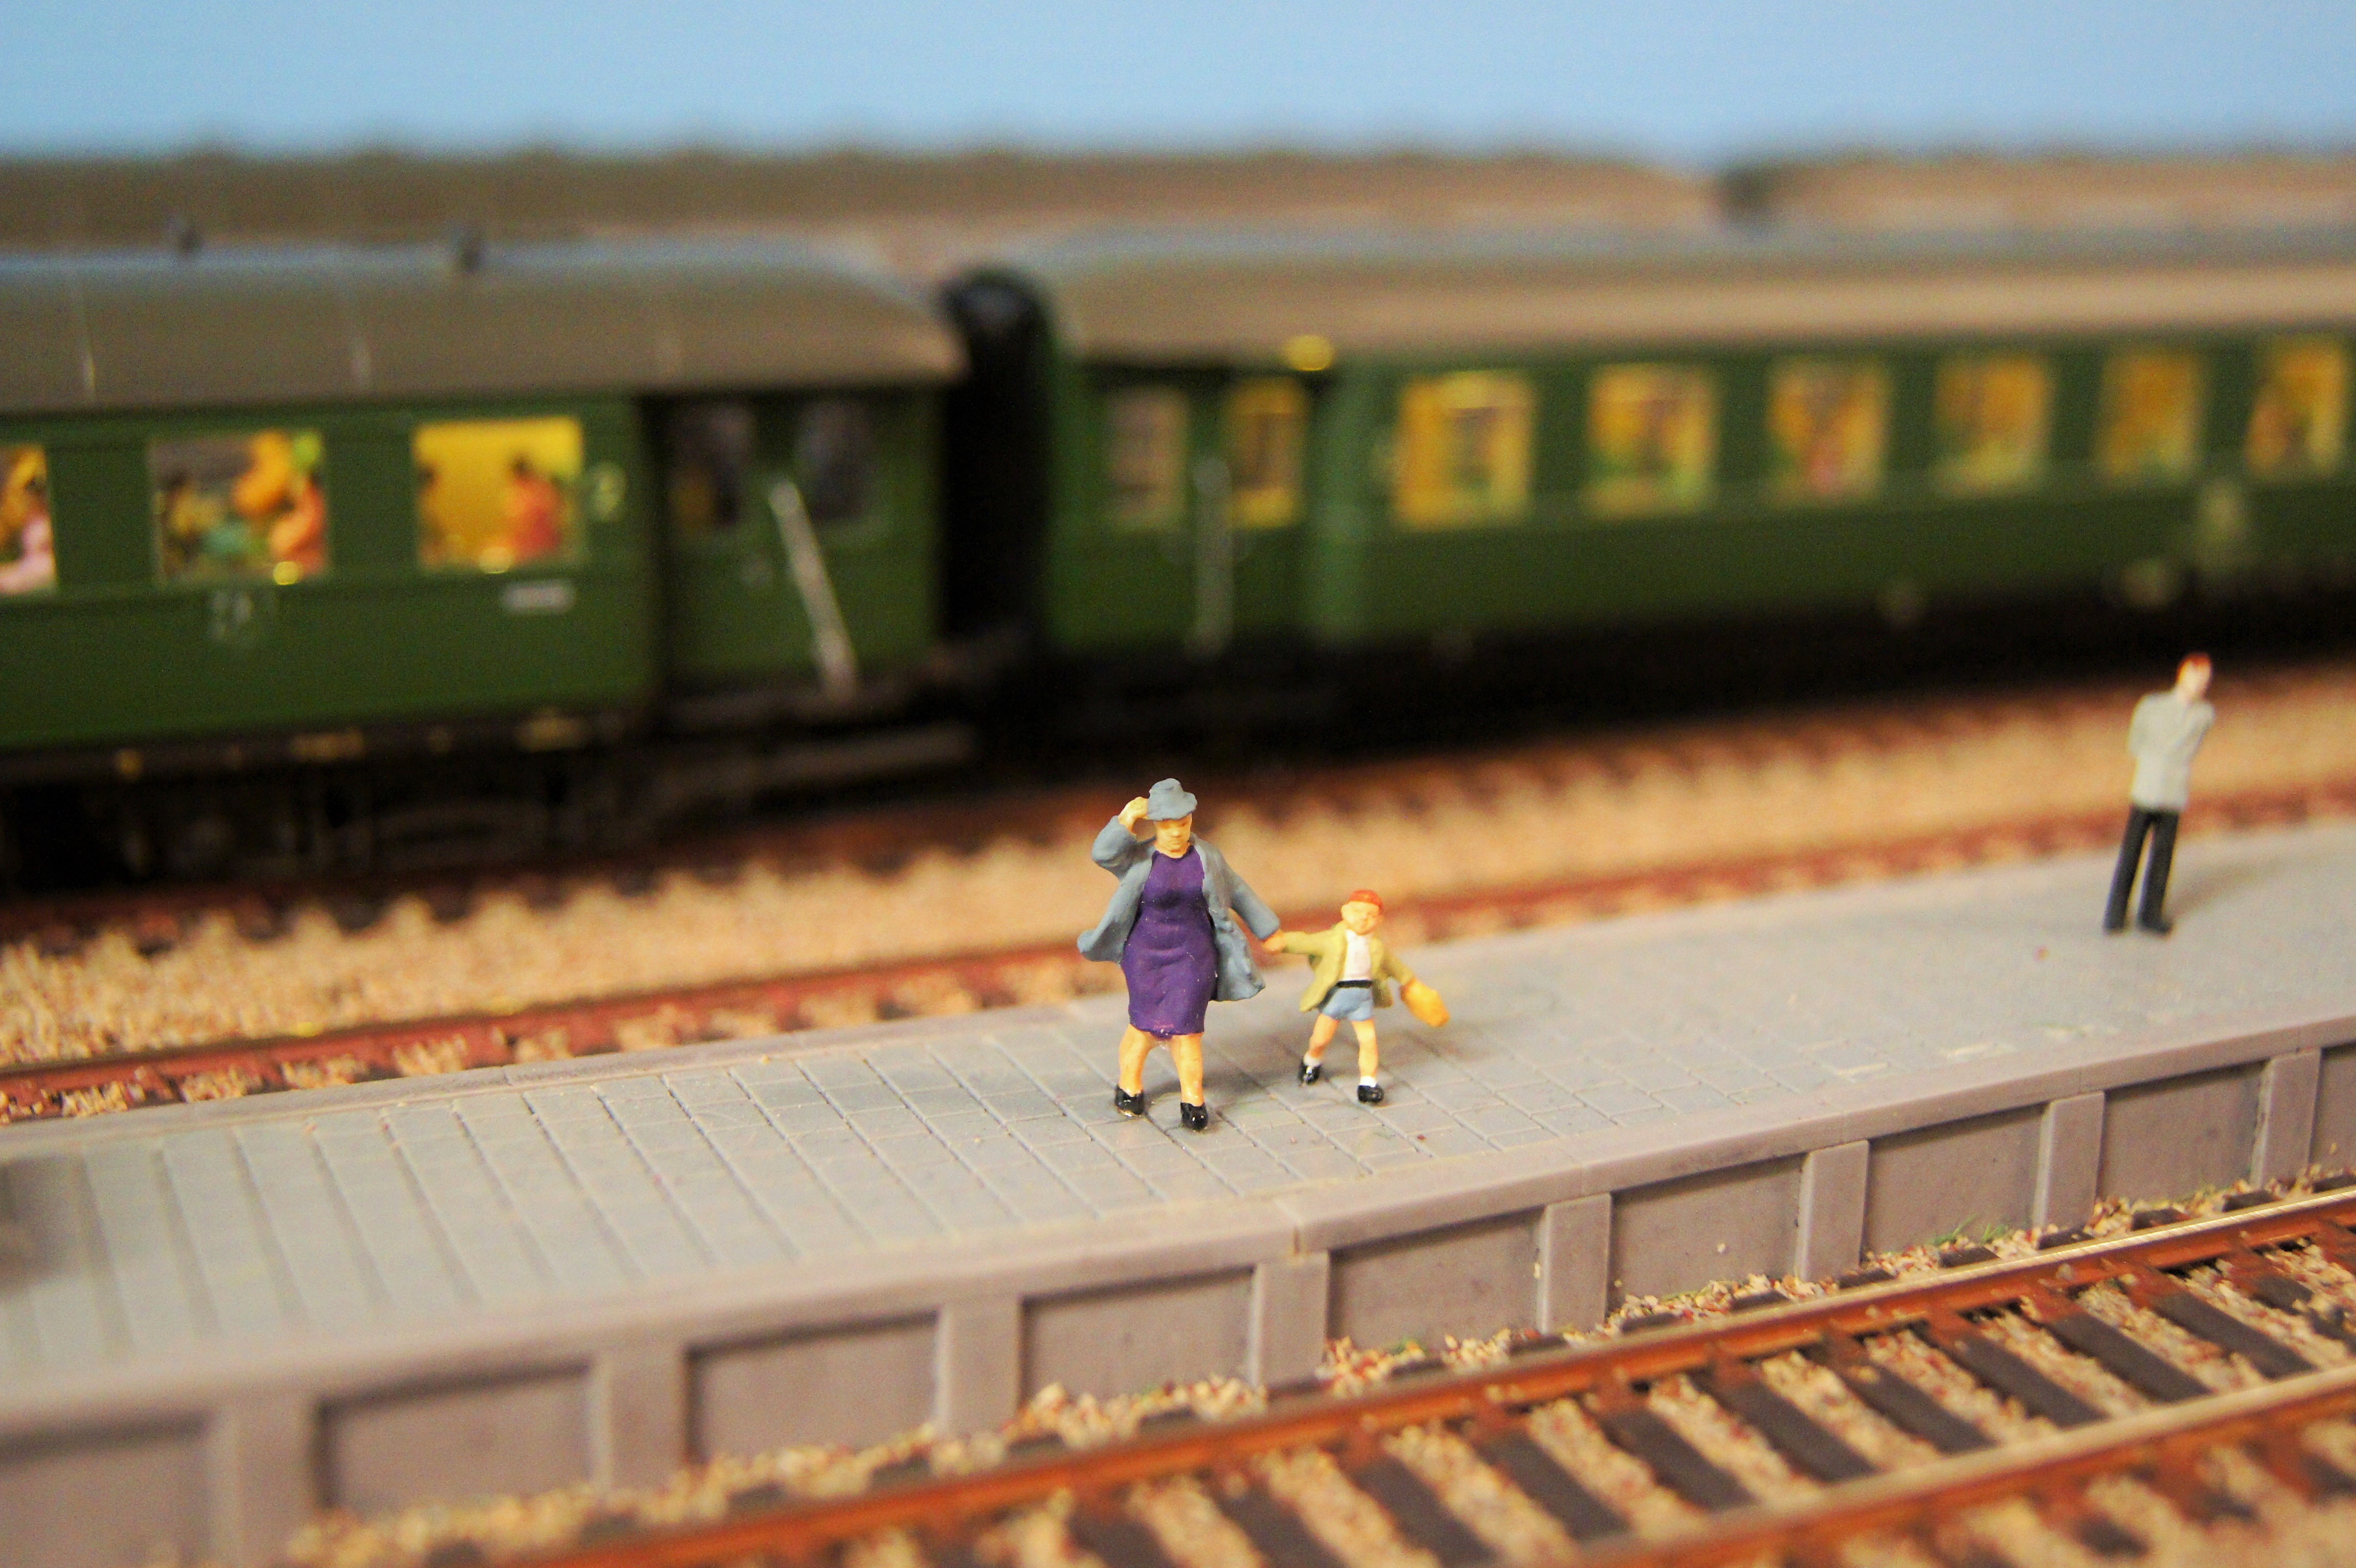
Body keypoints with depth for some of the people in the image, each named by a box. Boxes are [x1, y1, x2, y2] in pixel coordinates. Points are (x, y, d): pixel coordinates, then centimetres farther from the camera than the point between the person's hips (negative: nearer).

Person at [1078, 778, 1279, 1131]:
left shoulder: (1207, 857, 1)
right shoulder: (1138, 857, -6)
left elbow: (1238, 893, 13)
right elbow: (1103, 853, -26)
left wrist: (1267, 930, 19)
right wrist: (1127, 821, -35)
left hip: (1194, 954, 1)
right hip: (1146, 953, -1)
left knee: (1185, 1025, -4)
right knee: (1146, 1024, 4)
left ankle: (1193, 1101, 9)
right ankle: (1130, 1086, 29)